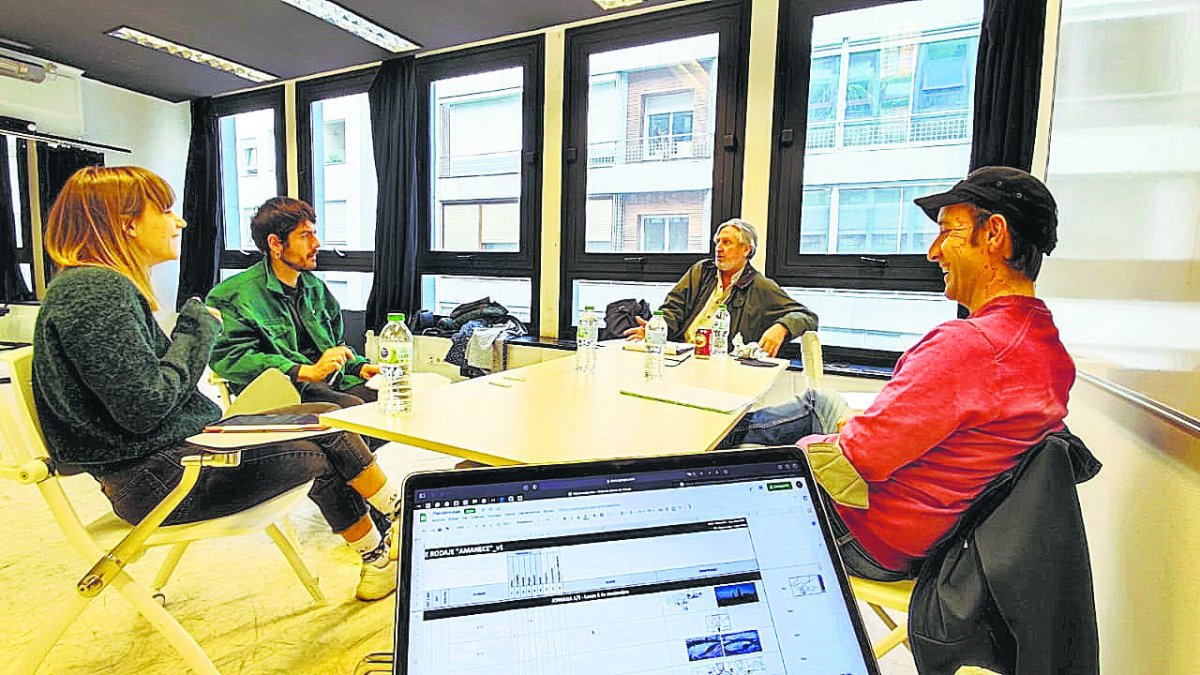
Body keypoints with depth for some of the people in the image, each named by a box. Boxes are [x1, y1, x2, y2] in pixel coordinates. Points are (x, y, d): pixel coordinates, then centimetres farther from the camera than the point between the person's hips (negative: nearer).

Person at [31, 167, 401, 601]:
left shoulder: (94, 285, 13)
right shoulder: (97, 292, -20)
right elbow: (145, 407, -25)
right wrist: (198, 330, -13)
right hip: (154, 479, -10)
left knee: (323, 417, 6)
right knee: (323, 453, -4)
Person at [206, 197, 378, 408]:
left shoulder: (315, 287, 22)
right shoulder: (236, 294, -1)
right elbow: (229, 358, -13)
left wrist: (359, 366, 8)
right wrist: (307, 372, -22)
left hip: (334, 384, 8)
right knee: (354, 407, -35)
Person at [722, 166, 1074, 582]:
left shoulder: (966, 345, -31)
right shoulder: (1055, 354, -1)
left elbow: (853, 461, -29)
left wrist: (803, 448, -9)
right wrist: (864, 424, 8)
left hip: (872, 545, -8)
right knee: (816, 401, 21)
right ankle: (739, 430, 40)